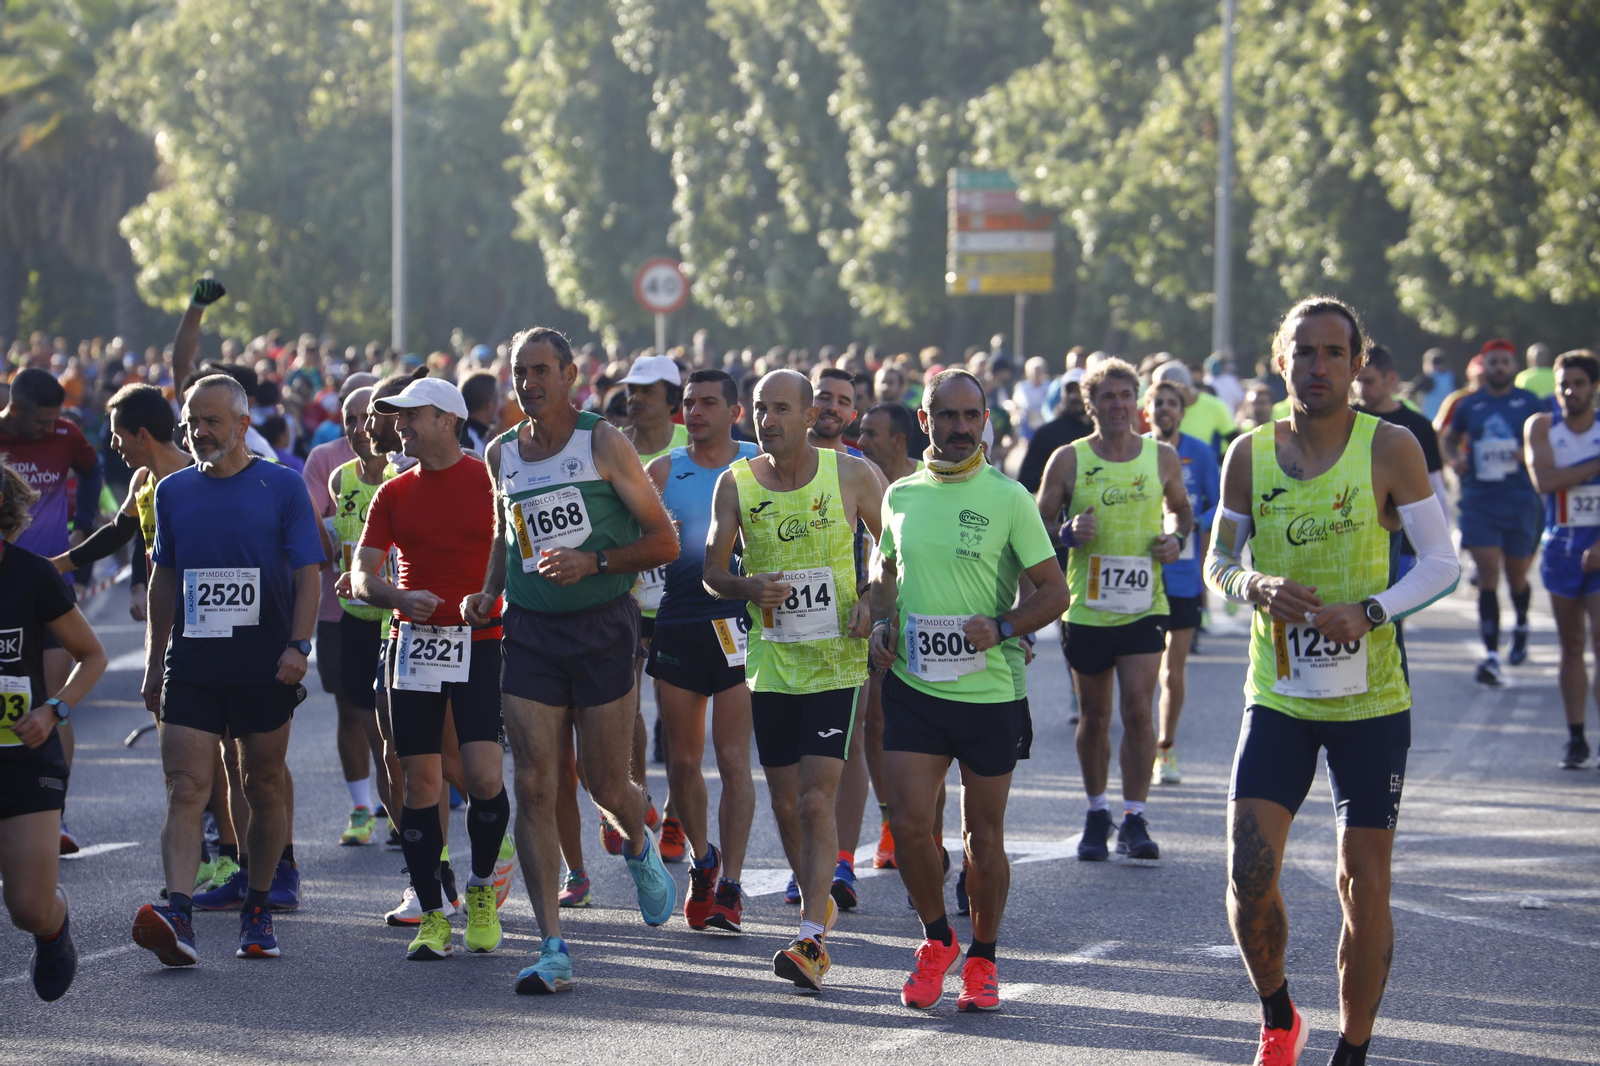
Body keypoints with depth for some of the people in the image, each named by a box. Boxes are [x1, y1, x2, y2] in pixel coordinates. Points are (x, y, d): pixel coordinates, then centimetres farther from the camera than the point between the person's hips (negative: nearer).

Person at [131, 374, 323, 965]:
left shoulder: (283, 487, 0)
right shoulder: (174, 491, 11)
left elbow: (307, 575, -1)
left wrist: (298, 646, -14)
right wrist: (154, 662, 16)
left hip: (264, 665, -2)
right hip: (191, 665, 2)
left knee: (264, 786, 6)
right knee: (185, 788, -11)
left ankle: (257, 911, 20)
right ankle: (178, 918, -22)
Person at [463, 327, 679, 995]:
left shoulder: (603, 444, -6)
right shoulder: (503, 454, 9)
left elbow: (663, 542, -5)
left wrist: (592, 561, -18)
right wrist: (490, 591, 9)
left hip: (602, 626, -3)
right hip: (530, 632, 3)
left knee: (606, 787, 3)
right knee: (534, 786, -7)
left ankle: (639, 848, 41)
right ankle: (553, 948, -7)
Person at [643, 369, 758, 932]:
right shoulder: (662, 471, 8)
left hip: (737, 623, -2)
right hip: (677, 624, 3)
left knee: (732, 759, -8)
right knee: (682, 760, 7)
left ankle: (729, 887, -5)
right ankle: (701, 860, 30)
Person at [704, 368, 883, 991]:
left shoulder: (853, 476, -5)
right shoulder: (736, 484, 1)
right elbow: (712, 571, 7)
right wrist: (749, 587, -15)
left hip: (836, 664, -3)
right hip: (770, 665, 3)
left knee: (817, 800, -13)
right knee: (786, 804, 10)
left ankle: (811, 940, -16)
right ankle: (818, 902, 34)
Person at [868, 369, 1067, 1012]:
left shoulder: (1007, 498, -4)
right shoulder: (901, 495, 7)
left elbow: (1054, 590, -3)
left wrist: (1001, 628, -19)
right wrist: (881, 623, 4)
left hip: (991, 692, -2)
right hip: (914, 687, 2)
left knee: (983, 834, 5)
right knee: (908, 822, -8)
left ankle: (982, 960, 22)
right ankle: (937, 941, 15)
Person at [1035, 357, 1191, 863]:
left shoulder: (1162, 458, 4)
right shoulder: (1068, 460, -1)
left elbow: (1182, 509, 20)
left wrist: (1177, 539, -1)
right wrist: (1069, 534, -16)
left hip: (1143, 607, 0)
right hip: (1086, 609, 0)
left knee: (1138, 710, -11)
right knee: (1094, 717, 9)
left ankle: (1134, 820, -4)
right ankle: (1097, 813, 26)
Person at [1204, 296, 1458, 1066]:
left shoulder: (1390, 448, -6)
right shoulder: (1250, 455, 2)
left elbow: (1441, 563, -3)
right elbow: (1217, 563, 10)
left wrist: (1370, 612, -20)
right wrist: (1253, 586, -14)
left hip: (1371, 701, -2)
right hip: (1277, 698, 2)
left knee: (1364, 885, 2)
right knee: (1248, 872, -10)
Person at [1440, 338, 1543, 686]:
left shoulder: (1529, 403, 2)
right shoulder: (1469, 406, 7)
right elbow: (1450, 439, 23)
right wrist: (1454, 459, 1)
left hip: (1520, 501, 0)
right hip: (1479, 503, 0)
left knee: (1517, 578, 11)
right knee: (1488, 579, -10)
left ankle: (1521, 627, 44)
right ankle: (1492, 657, -15)